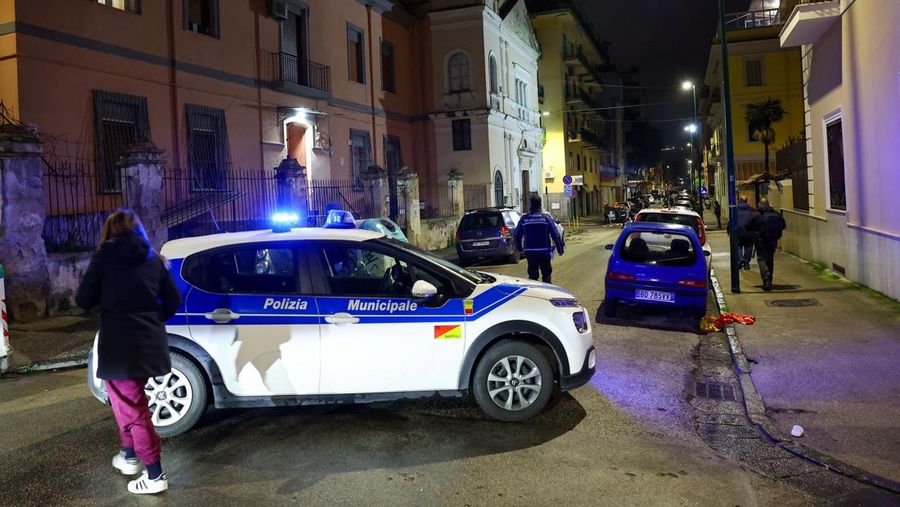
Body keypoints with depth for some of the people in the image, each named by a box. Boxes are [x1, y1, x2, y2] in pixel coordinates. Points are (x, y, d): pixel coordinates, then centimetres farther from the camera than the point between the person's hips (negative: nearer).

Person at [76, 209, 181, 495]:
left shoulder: (105, 256, -3)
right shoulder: (154, 259, 9)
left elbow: (84, 300, -3)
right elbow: (174, 300, 9)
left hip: (120, 344, -5)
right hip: (150, 342, 5)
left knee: (131, 408, 4)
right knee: (129, 401, 26)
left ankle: (154, 475, 6)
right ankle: (129, 456, 39)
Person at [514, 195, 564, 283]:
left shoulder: (524, 218, 0)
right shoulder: (546, 218, -6)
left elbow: (517, 235, 8)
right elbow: (555, 235, -6)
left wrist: (519, 248, 23)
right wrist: (560, 249, 2)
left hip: (530, 252, 2)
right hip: (544, 252, -2)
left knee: (532, 275, 8)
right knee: (546, 274, 9)